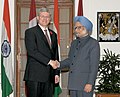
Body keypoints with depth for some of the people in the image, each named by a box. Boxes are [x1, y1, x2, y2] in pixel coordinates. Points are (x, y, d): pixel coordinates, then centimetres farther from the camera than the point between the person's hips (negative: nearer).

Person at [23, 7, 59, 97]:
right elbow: (32, 51, -14)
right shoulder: (30, 32, -1)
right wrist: (49, 61, -18)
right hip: (35, 76, -6)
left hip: (49, 76, 6)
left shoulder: (53, 34, 19)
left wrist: (56, 73, 13)